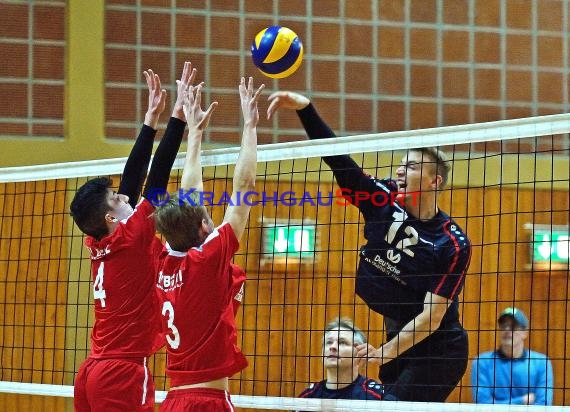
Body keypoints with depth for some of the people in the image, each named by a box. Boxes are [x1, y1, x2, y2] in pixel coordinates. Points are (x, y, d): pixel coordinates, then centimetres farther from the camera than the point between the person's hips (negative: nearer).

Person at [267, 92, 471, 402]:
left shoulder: (454, 244, -18)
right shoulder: (383, 199, -3)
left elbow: (432, 315, -19)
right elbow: (336, 158, -5)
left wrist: (386, 352, -22)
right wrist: (304, 108, -16)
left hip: (438, 352, -7)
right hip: (399, 338, 7)